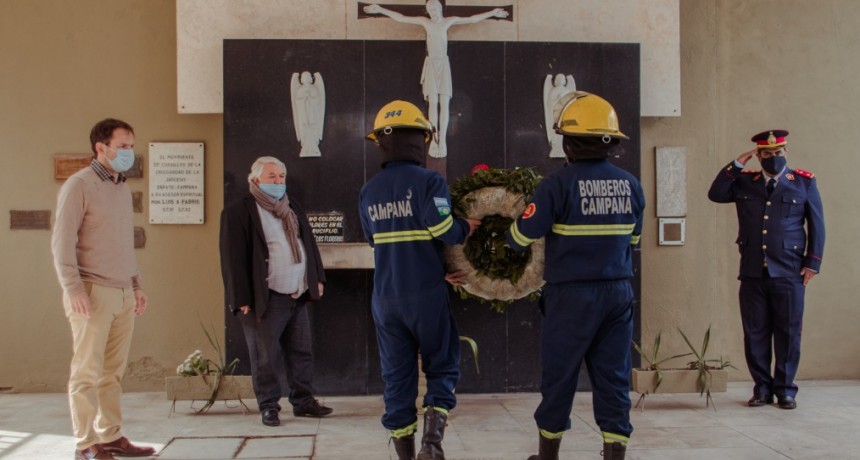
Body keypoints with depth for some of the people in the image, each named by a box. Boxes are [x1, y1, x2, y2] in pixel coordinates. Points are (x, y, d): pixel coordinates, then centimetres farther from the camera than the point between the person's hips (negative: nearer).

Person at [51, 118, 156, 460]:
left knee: (114, 372, 7)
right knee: (87, 372, -2)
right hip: (93, 292, -6)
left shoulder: (122, 189, 17)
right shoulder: (79, 185, -5)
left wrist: (136, 284, 19)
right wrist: (73, 288, -16)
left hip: (124, 294, 7)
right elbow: (62, 241, -10)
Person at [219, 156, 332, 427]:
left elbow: (309, 244, 21)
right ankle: (269, 406, 12)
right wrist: (242, 300, -14)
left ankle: (303, 401, 21)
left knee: (301, 352, 11)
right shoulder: (238, 212, -7)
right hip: (265, 300, -7)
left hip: (298, 296, 7)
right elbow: (233, 258, -11)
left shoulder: (293, 209, 16)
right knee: (265, 356, 0)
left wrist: (317, 278, 13)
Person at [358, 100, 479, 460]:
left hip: (386, 298, 4)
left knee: (397, 377, 11)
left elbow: (379, 244, 7)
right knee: (442, 369, 11)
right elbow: (443, 229, -23)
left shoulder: (368, 192, 8)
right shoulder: (428, 181, -9)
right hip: (427, 296, -4)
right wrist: (466, 228, -1)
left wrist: (439, 270, 7)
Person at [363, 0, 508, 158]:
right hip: (430, 65, 0)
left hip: (444, 65, 0)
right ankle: (434, 141, -6)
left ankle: (443, 141, -7)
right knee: (433, 103, -8)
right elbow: (401, 18, 5)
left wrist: (492, 13, 10)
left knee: (444, 103, -7)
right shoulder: (424, 21, 3)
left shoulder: (449, 21, 4)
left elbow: (472, 19, 11)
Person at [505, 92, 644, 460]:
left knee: (559, 378, 10)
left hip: (571, 295, -4)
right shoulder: (631, 185, 2)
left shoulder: (558, 185, -13)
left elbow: (521, 238, -9)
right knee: (613, 378, 10)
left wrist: (504, 238, 13)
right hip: (618, 293, 4)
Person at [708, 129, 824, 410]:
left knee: (788, 333, 3)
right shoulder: (744, 182, 11)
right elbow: (715, 194, -3)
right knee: (755, 333, 5)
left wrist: (812, 263, 1)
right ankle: (762, 389, 16)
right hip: (753, 273, 2)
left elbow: (817, 226, 6)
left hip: (789, 273, -1)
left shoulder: (804, 182, 6)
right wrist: (737, 164, -4)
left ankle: (785, 390, 15)